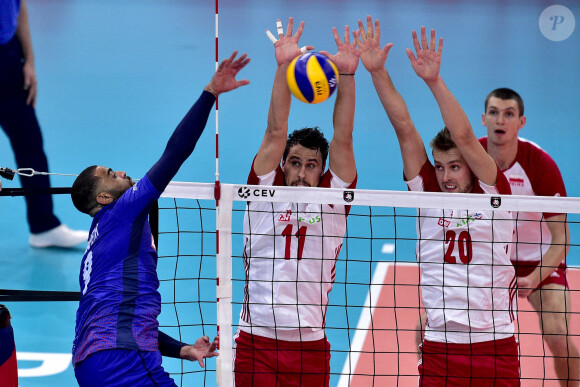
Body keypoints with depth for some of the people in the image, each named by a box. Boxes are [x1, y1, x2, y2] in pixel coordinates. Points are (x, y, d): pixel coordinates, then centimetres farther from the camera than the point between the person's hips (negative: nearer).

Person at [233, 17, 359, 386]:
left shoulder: (332, 201, 8)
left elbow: (343, 140, -1)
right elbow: (276, 133, -1)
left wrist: (347, 75, -9)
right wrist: (284, 68, -10)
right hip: (256, 342, -1)